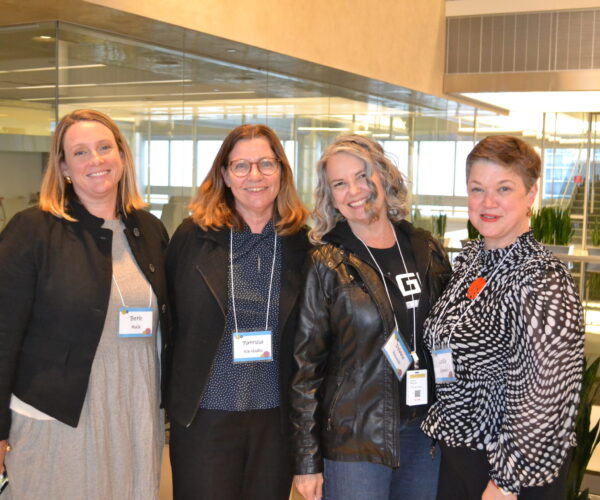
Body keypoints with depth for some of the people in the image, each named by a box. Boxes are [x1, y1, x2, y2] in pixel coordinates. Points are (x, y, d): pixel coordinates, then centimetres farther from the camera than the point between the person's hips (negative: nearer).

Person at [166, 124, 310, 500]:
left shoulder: (303, 242, -1)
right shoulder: (193, 237, -3)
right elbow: (168, 320, 2)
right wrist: (169, 399, 1)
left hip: (277, 416, 2)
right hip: (203, 415, -1)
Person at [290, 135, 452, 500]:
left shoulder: (427, 250, 4)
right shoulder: (325, 265, -7)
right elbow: (305, 365, -7)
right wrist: (307, 460, -7)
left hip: (427, 433, 4)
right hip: (355, 441, -4)